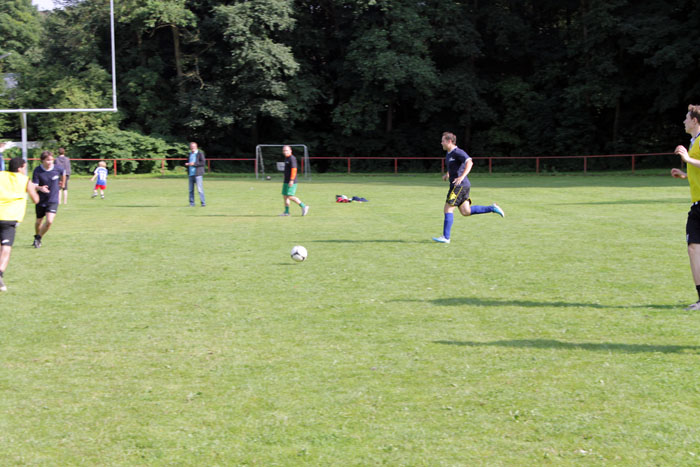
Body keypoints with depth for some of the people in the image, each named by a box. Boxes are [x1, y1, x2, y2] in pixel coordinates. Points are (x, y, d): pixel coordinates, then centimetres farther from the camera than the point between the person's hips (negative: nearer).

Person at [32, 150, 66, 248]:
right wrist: (40, 188, -39)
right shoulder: (37, 171, -15)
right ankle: (36, 236, 43)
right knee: (39, 221, 13)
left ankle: (39, 238, 9)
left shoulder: (57, 169, -11)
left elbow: (63, 173, 14)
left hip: (53, 200, 0)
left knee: (49, 221, -16)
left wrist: (62, 183, 30)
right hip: (41, 200, 0)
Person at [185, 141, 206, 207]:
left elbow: (203, 163, -9)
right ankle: (192, 203, 9)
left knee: (200, 189, -9)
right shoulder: (190, 154, 18)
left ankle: (203, 203, -5)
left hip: (198, 174, -6)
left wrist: (194, 164, -16)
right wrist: (187, 164, 3)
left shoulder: (200, 153, -1)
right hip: (191, 174, 6)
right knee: (191, 190, 4)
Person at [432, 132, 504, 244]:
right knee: (466, 211, 9)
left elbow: (469, 162, -27)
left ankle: (445, 237, -6)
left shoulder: (457, 152, -13)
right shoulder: (449, 153, 17)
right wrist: (447, 174, 16)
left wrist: (462, 177, -37)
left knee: (448, 209, -8)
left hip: (459, 186, -10)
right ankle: (492, 208, 12)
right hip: (458, 186, 10)